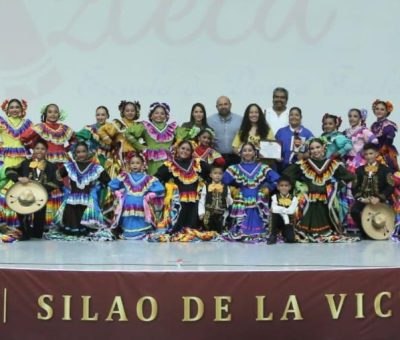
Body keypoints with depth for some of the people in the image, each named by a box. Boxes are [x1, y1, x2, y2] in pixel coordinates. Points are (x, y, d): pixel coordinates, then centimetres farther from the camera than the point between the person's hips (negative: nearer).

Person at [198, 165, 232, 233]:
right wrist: (201, 213, -6)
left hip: (220, 216, 1)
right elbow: (202, 201, 1)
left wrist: (229, 200, -18)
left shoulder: (226, 188, 2)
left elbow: (229, 202, 5)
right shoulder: (206, 187, -1)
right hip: (208, 215, -1)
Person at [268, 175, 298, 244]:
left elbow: (291, 211, -18)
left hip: (288, 222, 0)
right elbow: (274, 209, -20)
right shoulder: (275, 197, -4)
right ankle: (273, 235, -16)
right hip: (278, 221, 0)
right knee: (275, 213, -33)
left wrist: (280, 209, -19)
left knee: (291, 239, -20)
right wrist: (285, 210, -24)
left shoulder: (293, 198, -3)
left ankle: (285, 233, 18)